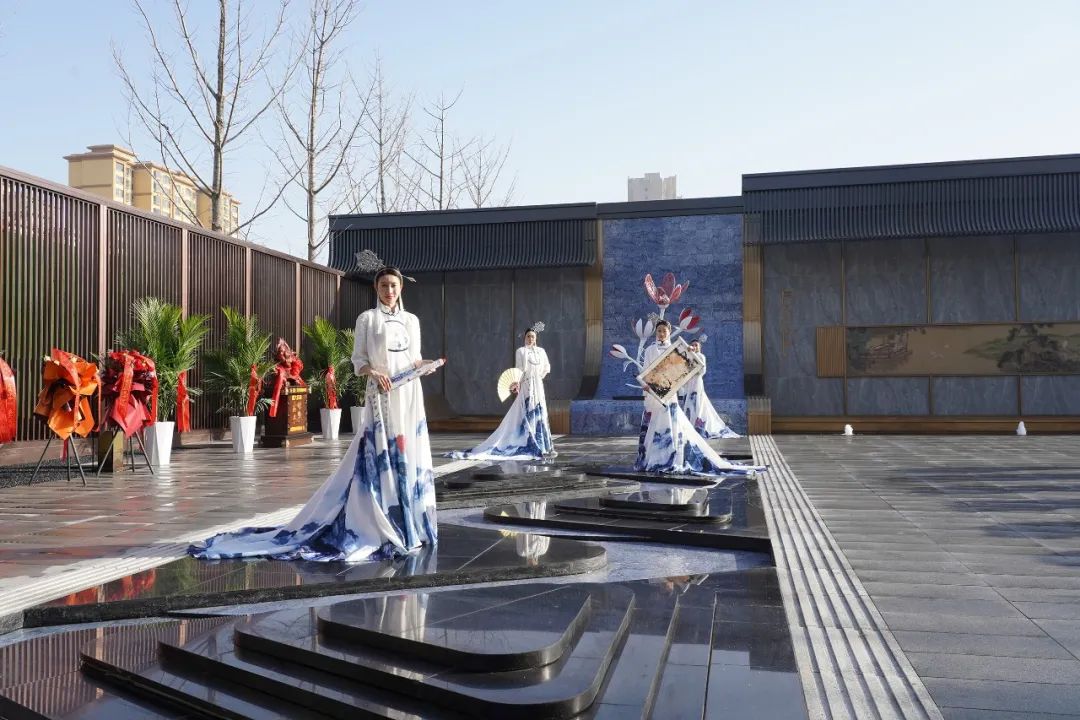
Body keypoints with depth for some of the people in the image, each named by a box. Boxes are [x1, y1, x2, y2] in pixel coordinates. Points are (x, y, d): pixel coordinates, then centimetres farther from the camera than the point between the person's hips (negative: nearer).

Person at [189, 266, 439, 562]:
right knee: (379, 455, -7)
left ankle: (409, 522, 12)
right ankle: (381, 523, -1)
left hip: (410, 394, 4)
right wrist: (374, 372, -19)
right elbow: (359, 359, 0)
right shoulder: (367, 318, 3)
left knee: (409, 455, 4)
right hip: (381, 394, -4)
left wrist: (423, 365, -7)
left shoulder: (412, 320, 14)